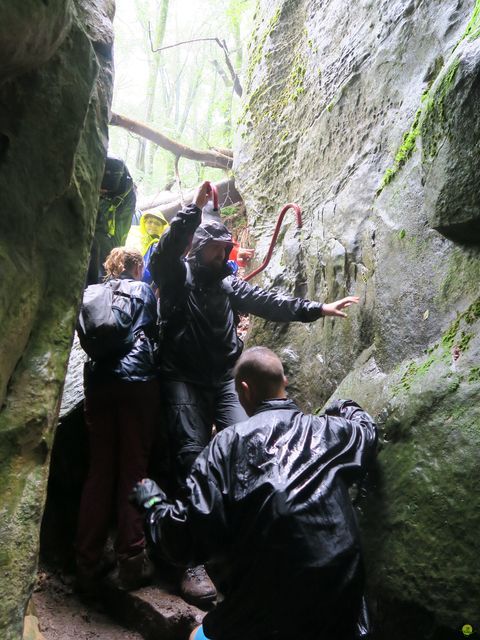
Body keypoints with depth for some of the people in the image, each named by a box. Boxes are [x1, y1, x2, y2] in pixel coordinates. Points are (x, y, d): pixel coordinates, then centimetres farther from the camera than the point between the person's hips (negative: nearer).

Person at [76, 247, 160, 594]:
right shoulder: (143, 290, 11)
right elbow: (155, 330, 16)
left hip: (99, 381, 3)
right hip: (138, 380, -3)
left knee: (100, 470, 6)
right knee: (133, 469, -1)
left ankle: (88, 565, 8)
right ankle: (132, 561, -2)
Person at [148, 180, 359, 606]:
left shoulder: (228, 284, 14)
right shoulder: (176, 276, 2)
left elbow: (269, 303, 5)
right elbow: (166, 252, -20)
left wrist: (317, 309, -5)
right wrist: (194, 209, -27)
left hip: (225, 379, 5)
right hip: (184, 379, -4)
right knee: (192, 457, -13)